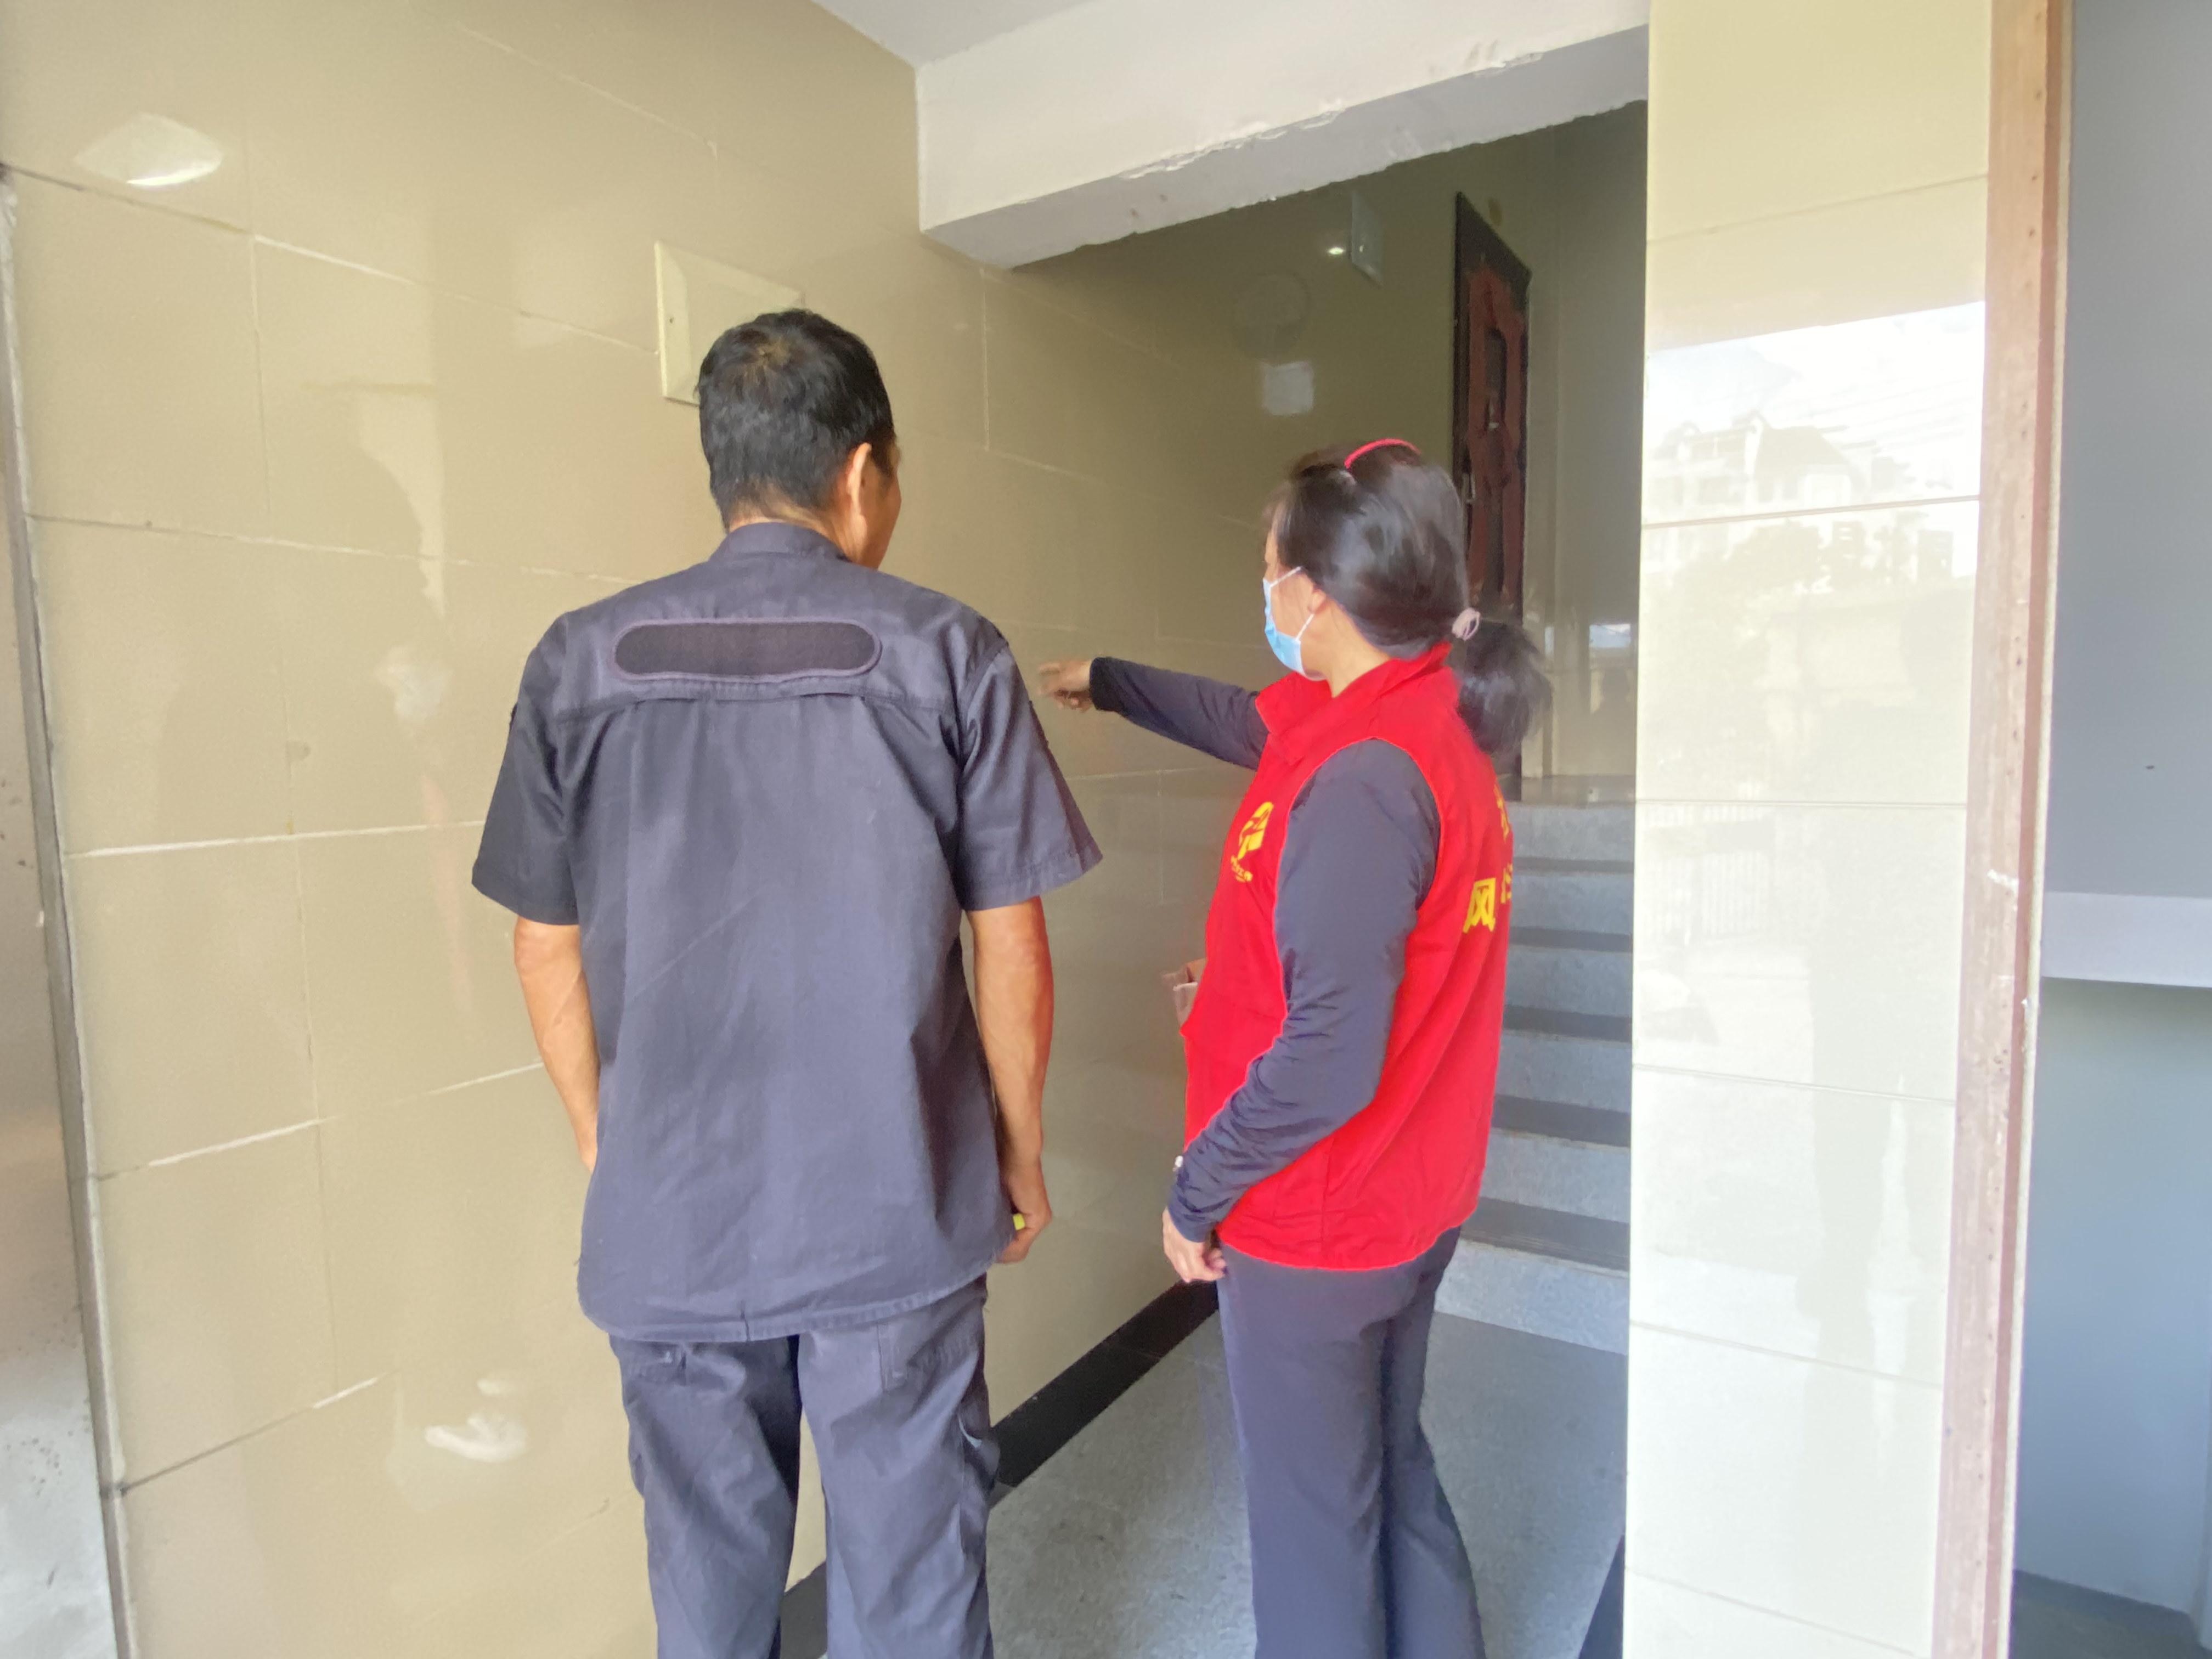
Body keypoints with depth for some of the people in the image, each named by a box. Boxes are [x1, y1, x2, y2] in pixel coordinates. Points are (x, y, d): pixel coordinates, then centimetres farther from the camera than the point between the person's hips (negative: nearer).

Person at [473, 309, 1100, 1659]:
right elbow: (1010, 945, -6)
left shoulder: (580, 661, -3)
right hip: (895, 1210, -2)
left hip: (670, 1224, 3)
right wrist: (1022, 1147, 8)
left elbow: (547, 949, 3)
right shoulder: (948, 653, -9)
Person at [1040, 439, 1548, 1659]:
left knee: (1314, 1523, 14)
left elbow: (1327, 1060, -29)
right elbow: (1253, 726, 18)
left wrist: (1197, 1188, -14)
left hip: (1312, 1230, -9)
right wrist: (1109, 682, 30)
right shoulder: (1428, 723, 1)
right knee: (1389, 1468, 27)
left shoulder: (1360, 781, -28)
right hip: (1412, 1203, 9)